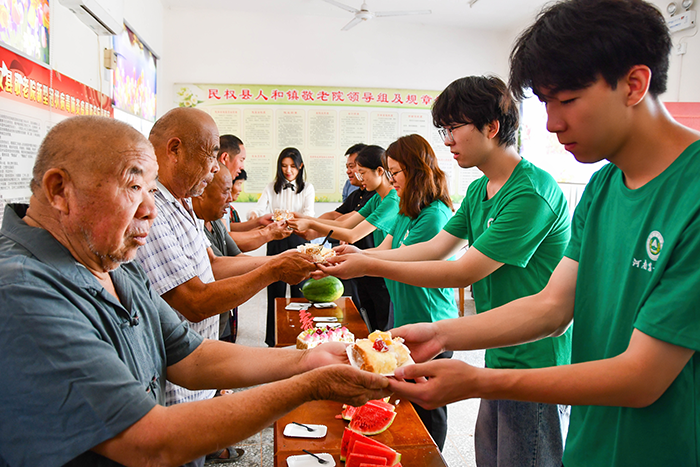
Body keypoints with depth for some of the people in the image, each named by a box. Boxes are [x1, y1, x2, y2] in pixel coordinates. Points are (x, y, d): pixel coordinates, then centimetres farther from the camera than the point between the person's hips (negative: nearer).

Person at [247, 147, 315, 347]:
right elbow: (259, 207, -3)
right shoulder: (272, 187, 9)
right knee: (275, 289, 2)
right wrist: (254, 215, -28)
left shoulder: (307, 188, 7)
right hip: (276, 240, 0)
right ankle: (273, 338, 14)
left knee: (299, 289, 3)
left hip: (298, 239, 0)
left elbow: (310, 214, -7)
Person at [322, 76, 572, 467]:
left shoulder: (533, 192, -22)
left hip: (536, 363, -8)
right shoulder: (478, 191, 8)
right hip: (501, 356, 8)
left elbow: (464, 272, -23)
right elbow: (435, 247, 7)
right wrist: (363, 255, -2)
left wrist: (371, 266, -19)